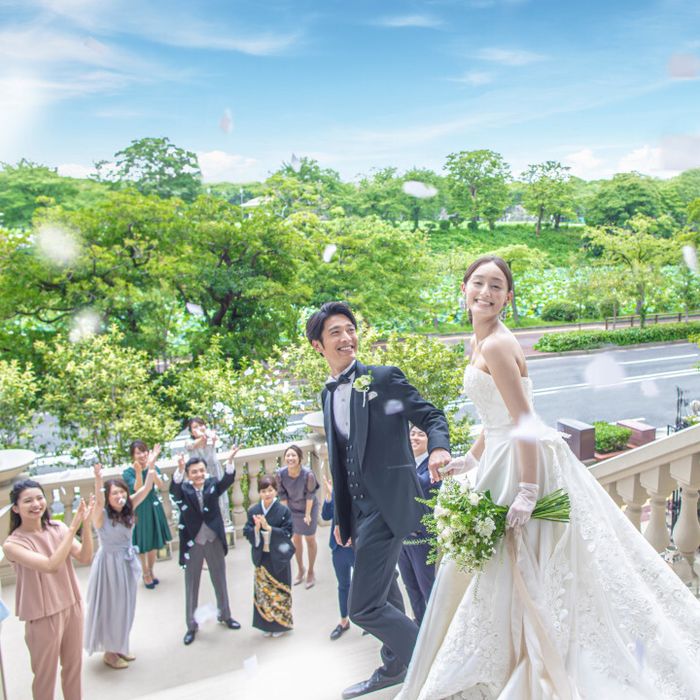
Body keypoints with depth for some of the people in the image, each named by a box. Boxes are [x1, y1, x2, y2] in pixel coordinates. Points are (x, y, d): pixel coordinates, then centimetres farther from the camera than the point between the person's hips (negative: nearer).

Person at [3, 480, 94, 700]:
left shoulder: (57, 527, -5)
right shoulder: (13, 544, -18)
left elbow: (85, 558, -12)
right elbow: (51, 565, -30)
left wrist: (85, 524, -25)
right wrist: (73, 528, -30)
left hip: (72, 606, 4)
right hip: (43, 616, -4)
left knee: (74, 666, 20)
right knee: (45, 675, 13)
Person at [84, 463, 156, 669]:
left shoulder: (127, 509, -4)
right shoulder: (101, 514, -18)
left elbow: (146, 489, -8)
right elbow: (98, 500, -40)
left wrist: (151, 467, -21)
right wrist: (98, 478, -57)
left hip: (127, 562, 6)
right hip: (109, 563, -6)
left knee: (125, 606, 17)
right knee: (110, 607, 7)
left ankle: (119, 646, 34)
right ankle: (109, 652, 23)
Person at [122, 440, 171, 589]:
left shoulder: (154, 468, -5)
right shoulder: (128, 472, -13)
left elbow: (160, 485, -22)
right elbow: (138, 489, -28)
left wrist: (151, 466, -35)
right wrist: (138, 472, -47)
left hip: (154, 509, 3)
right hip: (139, 511, -3)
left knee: (154, 543, 16)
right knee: (142, 545, 9)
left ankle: (151, 571, 38)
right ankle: (146, 574, 29)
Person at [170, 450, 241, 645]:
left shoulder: (212, 485, -7)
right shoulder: (183, 490, -12)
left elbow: (227, 480, -24)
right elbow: (174, 487, -33)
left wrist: (229, 461, -45)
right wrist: (179, 469, -54)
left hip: (214, 541, 2)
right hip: (192, 544, -2)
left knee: (220, 581, 18)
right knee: (191, 586, 12)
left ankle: (224, 615, 39)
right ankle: (191, 626, 28)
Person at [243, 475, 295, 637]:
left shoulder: (284, 511, -11)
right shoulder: (253, 511, -2)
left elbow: (288, 533, -14)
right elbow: (247, 533, -1)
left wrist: (268, 527, -23)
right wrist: (256, 528, -22)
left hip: (279, 558, -3)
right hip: (261, 557, 3)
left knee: (279, 591, 9)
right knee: (262, 591, 11)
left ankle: (281, 624, 26)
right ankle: (267, 624, 27)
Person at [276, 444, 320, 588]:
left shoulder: (308, 474, -34)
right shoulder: (280, 473, -26)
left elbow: (310, 495, -20)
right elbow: (282, 495, -12)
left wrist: (307, 514, -15)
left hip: (309, 508, -3)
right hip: (292, 509, 3)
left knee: (310, 539, 11)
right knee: (296, 539, 19)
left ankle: (311, 572, 30)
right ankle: (300, 570, 39)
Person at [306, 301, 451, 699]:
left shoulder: (385, 377, -7)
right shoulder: (328, 395, 12)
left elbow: (432, 415, -5)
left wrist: (439, 447, -27)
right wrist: (342, 517, 19)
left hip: (388, 504, -7)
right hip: (359, 509, 7)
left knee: (364, 606, -8)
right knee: (385, 597, 22)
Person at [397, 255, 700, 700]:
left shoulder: (496, 346, -19)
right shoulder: (484, 341, 11)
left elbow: (524, 422, -22)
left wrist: (526, 491, -24)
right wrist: (471, 460, 20)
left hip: (525, 463, -10)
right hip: (504, 462, 10)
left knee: (521, 572, 1)